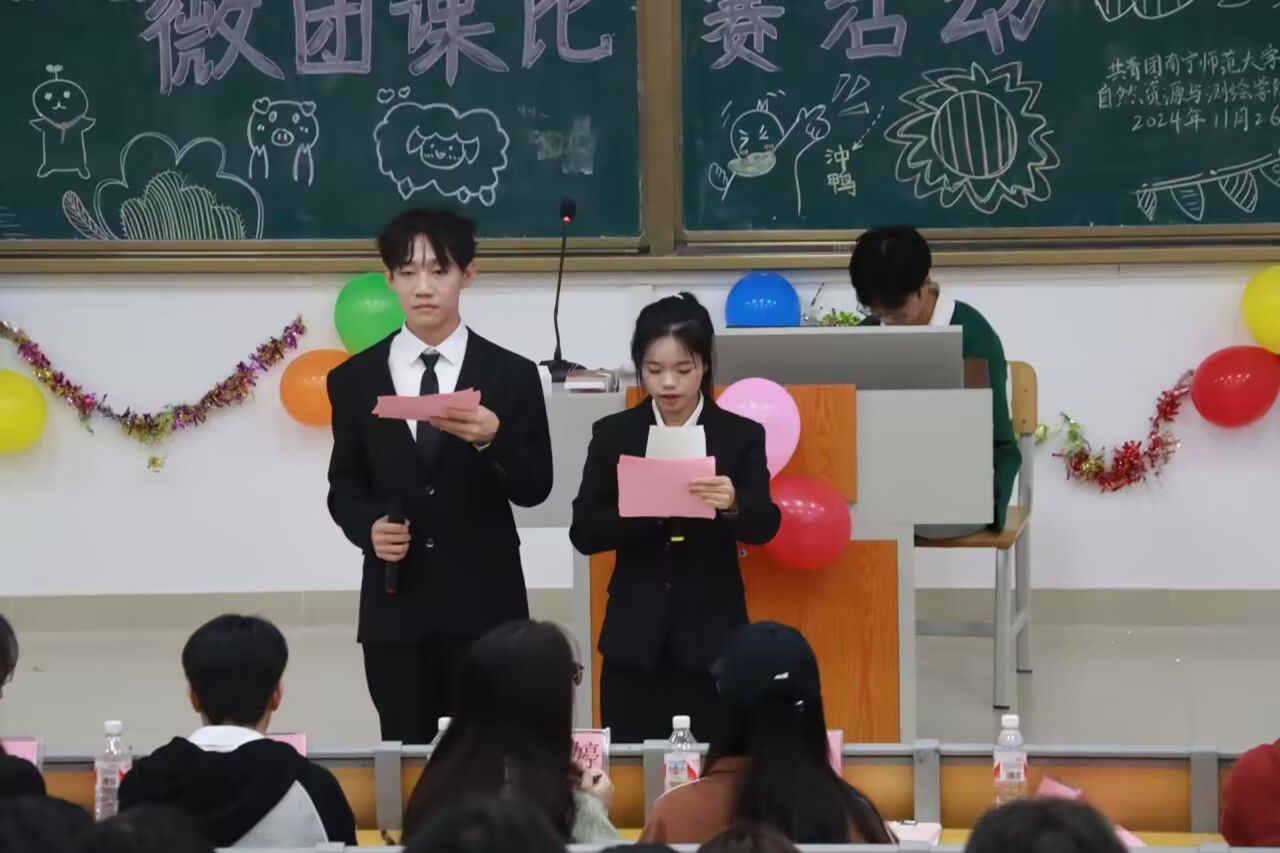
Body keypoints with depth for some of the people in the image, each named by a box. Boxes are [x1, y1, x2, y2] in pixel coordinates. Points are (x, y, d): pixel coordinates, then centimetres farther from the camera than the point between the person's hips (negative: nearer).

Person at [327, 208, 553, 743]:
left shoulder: (511, 376, 2)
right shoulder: (355, 380, 7)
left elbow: (535, 489, -2)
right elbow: (344, 484, 11)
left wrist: (492, 440, -22)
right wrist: (368, 526, -11)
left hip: (484, 601, -1)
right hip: (395, 603, 1)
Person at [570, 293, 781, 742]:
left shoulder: (741, 436, 1)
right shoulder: (613, 434, 4)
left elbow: (765, 526, -8)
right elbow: (584, 533, -1)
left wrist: (732, 505, -30)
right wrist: (645, 511, -19)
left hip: (710, 638, -1)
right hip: (634, 640, 1)